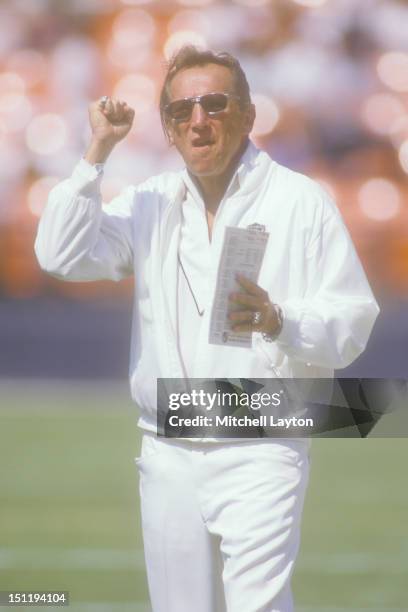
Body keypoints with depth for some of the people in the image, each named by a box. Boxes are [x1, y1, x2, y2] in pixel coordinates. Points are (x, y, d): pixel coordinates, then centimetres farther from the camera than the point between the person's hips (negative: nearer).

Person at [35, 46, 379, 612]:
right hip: (168, 455, 4)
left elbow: (352, 321, -7)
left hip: (260, 453, -4)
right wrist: (98, 152, -6)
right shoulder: (150, 204, 11)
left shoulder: (300, 201, -2)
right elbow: (62, 256, -2)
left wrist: (277, 320, -26)